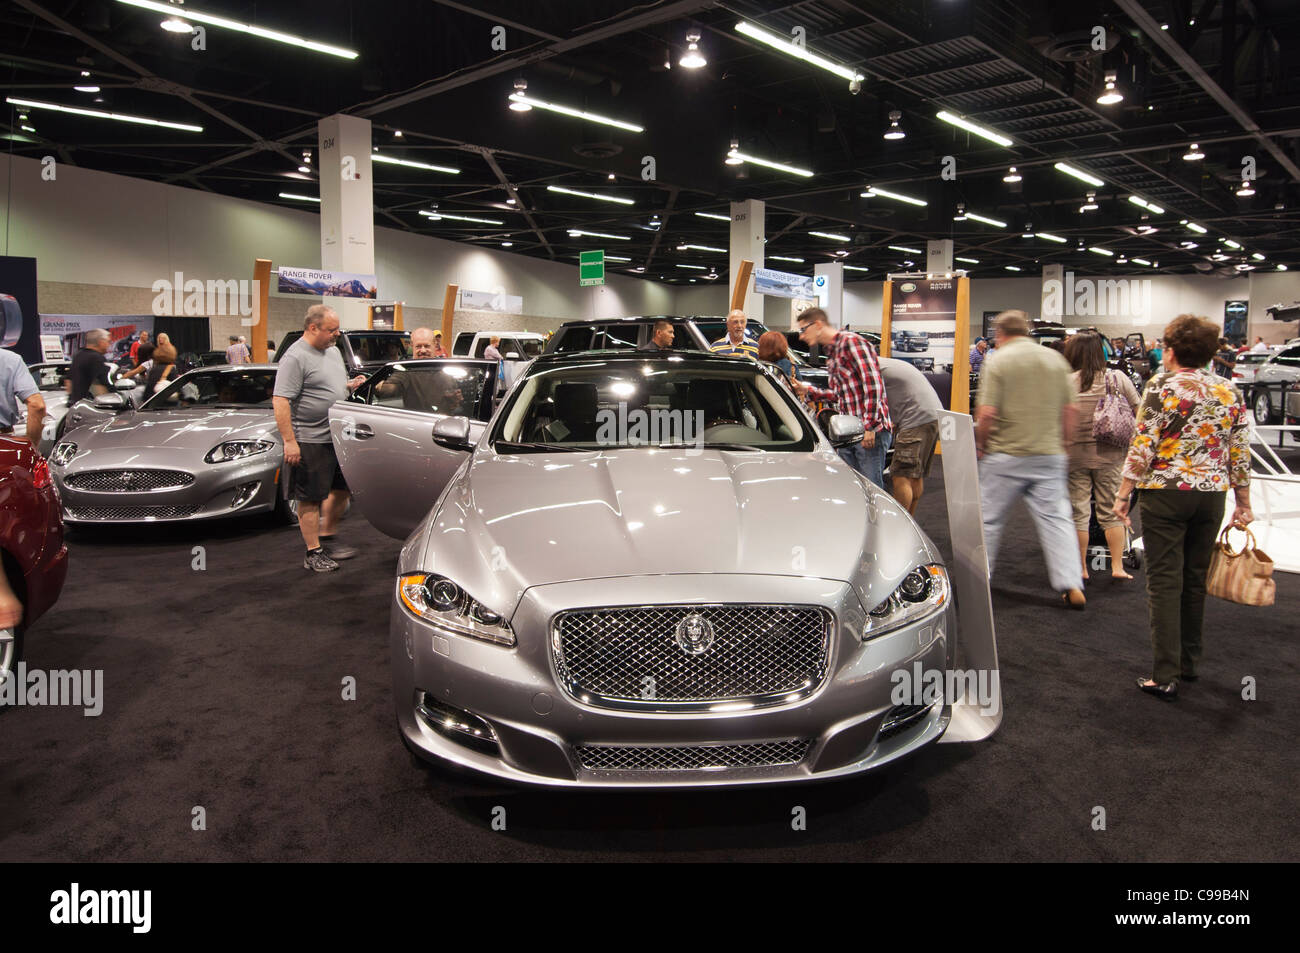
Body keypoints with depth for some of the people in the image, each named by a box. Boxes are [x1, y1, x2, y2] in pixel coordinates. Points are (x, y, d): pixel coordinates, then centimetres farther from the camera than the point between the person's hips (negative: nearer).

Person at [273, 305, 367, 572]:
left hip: (338, 437, 9)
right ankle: (313, 553, 8)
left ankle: (325, 537, 30)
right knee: (311, 499, 0)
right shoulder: (295, 358, -14)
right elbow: (280, 401, -19)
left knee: (341, 489, 15)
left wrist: (351, 385, 4)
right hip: (311, 441, -9)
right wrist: (289, 441, -24)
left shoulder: (333, 351, 13)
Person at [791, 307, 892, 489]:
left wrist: (870, 426, -21)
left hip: (870, 431, -9)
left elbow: (873, 383, -17)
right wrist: (808, 391, 16)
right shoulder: (832, 353, 20)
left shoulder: (850, 341, -9)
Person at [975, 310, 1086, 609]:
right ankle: (1071, 585, 2)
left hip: (1006, 454, -4)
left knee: (988, 517, 9)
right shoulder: (1056, 359, 7)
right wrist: (1060, 444, 18)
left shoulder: (998, 361, -8)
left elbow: (987, 413, -15)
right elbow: (1070, 410, 7)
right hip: (1049, 454, 4)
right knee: (1056, 518, 6)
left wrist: (981, 444, 0)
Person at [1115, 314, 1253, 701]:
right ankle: (1189, 663, 28)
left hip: (1165, 494, -5)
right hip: (1212, 495, 5)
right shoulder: (1229, 391, 7)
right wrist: (1243, 504, 15)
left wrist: (1124, 493, -9)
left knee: (1164, 582, -1)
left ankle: (1165, 676, 0)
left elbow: (1143, 445, -14)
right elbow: (1240, 453, 8)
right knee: (1195, 580, 16)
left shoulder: (1163, 385, -8)